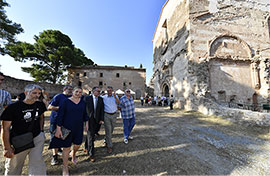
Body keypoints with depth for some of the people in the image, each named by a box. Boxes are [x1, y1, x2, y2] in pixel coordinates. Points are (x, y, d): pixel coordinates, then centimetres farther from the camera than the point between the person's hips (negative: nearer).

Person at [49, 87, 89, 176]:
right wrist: (58, 129, -12)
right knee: (66, 147, 10)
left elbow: (85, 113, 8)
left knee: (77, 145, 15)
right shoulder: (66, 101, -10)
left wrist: (86, 123, 8)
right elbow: (60, 115, -9)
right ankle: (65, 168, 33)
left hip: (78, 128, 3)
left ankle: (73, 154, 52)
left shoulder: (82, 102, 0)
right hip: (67, 127, -3)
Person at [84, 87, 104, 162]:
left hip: (97, 120, 3)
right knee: (90, 136, 0)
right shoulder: (87, 98, -5)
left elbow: (102, 110, 2)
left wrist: (102, 119, -4)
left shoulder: (101, 99, 3)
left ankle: (87, 147, 43)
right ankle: (91, 154, 12)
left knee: (90, 135, 18)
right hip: (89, 119, -3)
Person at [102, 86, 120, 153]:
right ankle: (109, 146, 14)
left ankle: (107, 140, 45)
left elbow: (118, 103, -19)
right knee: (108, 130, 1)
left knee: (111, 129, 18)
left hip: (114, 115, 2)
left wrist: (115, 97, -35)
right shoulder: (104, 97, -4)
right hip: (106, 115, -2)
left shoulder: (115, 96, -2)